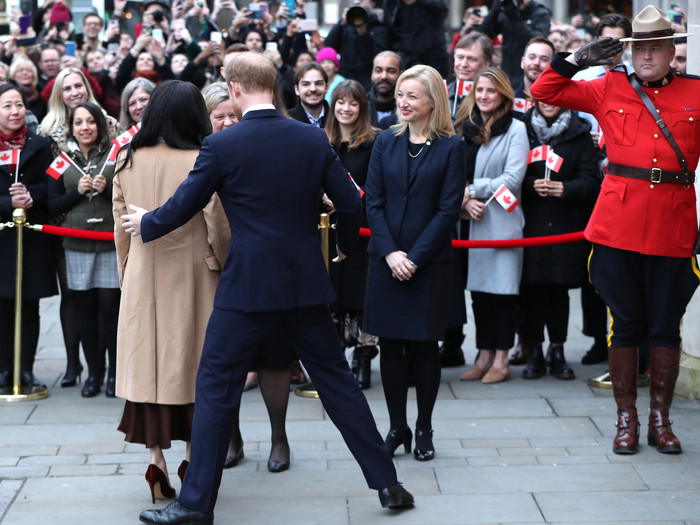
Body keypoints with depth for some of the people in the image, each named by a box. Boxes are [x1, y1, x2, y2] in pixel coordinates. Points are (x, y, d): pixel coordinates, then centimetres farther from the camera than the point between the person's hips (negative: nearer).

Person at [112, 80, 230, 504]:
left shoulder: (128, 162, -1)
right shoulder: (201, 164, -13)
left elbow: (121, 226, 7)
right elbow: (218, 227, -11)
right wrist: (225, 268, 5)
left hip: (142, 278, 3)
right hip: (192, 277, -3)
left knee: (149, 363, 10)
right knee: (193, 362, 7)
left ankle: (157, 460, 7)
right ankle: (194, 459, 9)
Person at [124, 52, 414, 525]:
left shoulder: (221, 145, -10)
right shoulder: (314, 139, 1)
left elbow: (183, 206, -1)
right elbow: (350, 203, 4)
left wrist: (145, 224, 19)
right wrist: (342, 247, 24)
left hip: (247, 286, -4)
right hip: (306, 283, 4)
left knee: (215, 388, 5)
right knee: (337, 380, 14)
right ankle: (386, 482, 17)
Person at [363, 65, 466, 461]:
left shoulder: (451, 147, -2)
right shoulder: (387, 142, 7)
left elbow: (449, 210, -6)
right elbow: (374, 202, 4)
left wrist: (415, 258, -12)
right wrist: (390, 252, -9)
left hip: (430, 262, -3)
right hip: (386, 261, 3)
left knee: (425, 346, 3)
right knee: (390, 345, 5)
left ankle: (424, 430, 14)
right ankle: (397, 428, 16)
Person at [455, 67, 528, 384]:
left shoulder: (515, 129, -4)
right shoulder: (464, 128, 12)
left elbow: (512, 179, -11)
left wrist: (472, 190, -11)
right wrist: (466, 201, -7)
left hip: (502, 222, -5)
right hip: (471, 223, 5)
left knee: (503, 290, -2)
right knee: (478, 290, 8)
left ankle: (501, 360, 4)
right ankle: (484, 356, 16)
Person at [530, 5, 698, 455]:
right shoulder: (609, 89, 8)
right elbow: (544, 92, 12)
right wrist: (579, 60, 2)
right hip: (618, 227, 0)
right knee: (625, 325, 6)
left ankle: (661, 419, 19)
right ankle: (627, 419, 16)